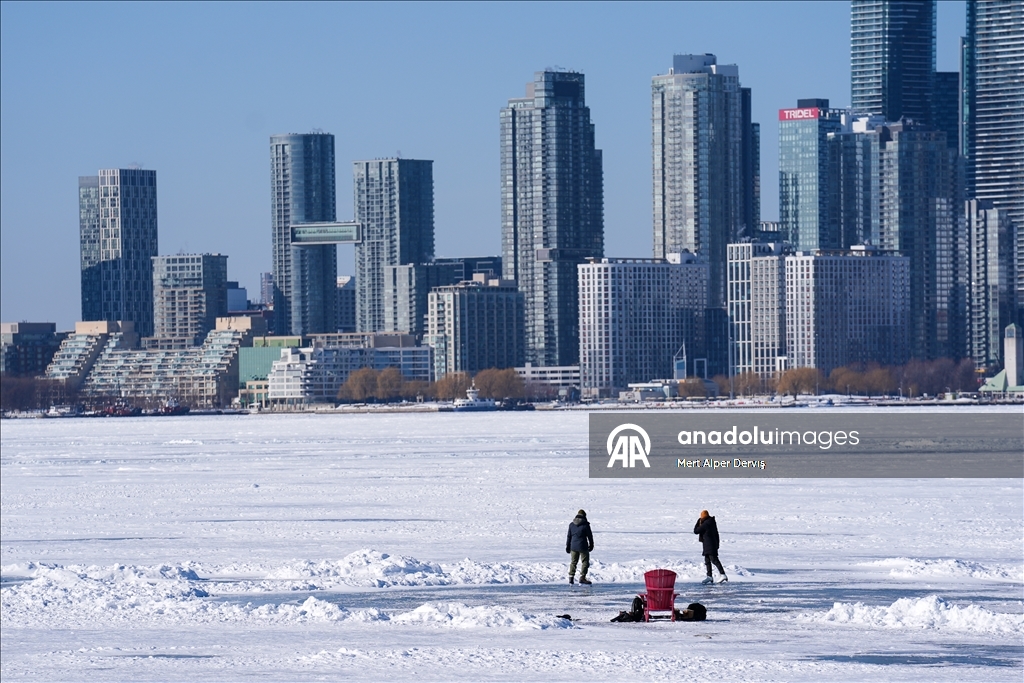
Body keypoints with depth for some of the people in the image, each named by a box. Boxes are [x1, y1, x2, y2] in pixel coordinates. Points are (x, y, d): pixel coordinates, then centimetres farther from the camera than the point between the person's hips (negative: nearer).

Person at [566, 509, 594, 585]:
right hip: (583, 547, -4)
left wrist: (567, 546, 17)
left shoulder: (571, 524, 3)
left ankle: (571, 577, 12)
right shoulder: (585, 524, -9)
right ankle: (582, 577, -4)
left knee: (573, 562, 15)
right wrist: (591, 545, 10)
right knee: (585, 562, 4)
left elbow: (569, 536, 9)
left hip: (573, 546, 4)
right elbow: (590, 536, -3)